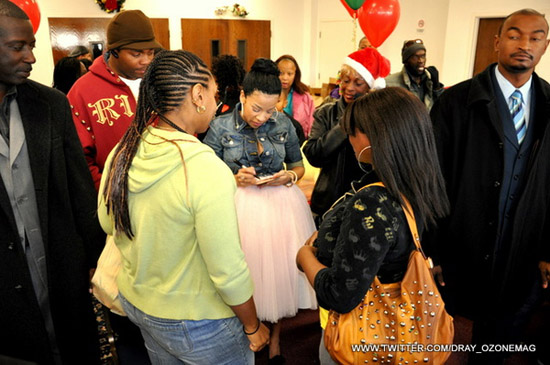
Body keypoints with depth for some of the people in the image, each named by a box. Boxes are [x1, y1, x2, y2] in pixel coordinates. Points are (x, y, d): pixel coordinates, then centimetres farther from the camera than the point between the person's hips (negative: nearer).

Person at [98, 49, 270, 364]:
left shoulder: (121, 153, -10)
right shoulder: (207, 171, -31)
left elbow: (107, 223, 6)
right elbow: (229, 272, -25)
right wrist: (253, 328, -9)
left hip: (135, 300, 7)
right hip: (195, 323, -6)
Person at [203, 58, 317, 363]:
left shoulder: (283, 124, -1)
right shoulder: (220, 127, -7)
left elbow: (298, 165, 10)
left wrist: (288, 177, -11)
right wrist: (235, 179, -19)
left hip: (281, 204, 2)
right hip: (239, 207, -2)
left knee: (280, 268, 11)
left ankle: (275, 336, 37)